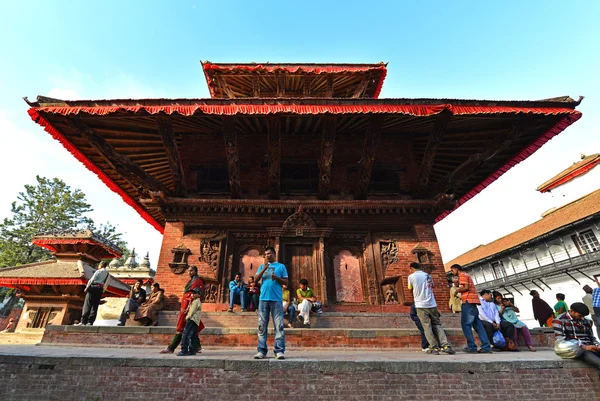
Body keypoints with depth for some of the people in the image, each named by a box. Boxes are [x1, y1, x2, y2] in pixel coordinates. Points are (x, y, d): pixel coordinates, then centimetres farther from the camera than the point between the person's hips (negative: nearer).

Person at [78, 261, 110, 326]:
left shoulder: (98, 271, -1)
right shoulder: (108, 275, 16)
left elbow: (92, 280, -8)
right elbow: (106, 285, 15)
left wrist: (87, 288, 0)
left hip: (93, 287, -6)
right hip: (100, 290, 6)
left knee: (87, 305, -4)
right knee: (95, 306, 8)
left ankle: (83, 322, -7)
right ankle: (90, 322, 6)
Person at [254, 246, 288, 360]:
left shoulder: (281, 266, 10)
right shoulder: (262, 266, 17)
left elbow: (286, 282, 6)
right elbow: (256, 280, 4)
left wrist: (276, 278, -11)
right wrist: (264, 268, -7)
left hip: (276, 299, -2)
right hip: (263, 299, 2)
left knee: (279, 325, -3)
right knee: (262, 326, 3)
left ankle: (279, 351, 1)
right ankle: (262, 351, 9)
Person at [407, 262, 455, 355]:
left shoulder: (411, 276, -1)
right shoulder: (428, 276, 12)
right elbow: (432, 286, 19)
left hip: (421, 305, -4)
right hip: (432, 304, 4)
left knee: (427, 326, 1)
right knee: (437, 325, 10)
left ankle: (433, 348, -3)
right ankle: (446, 346, -1)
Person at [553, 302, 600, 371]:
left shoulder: (586, 321, 18)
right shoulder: (560, 320, -4)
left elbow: (592, 337, 22)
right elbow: (561, 340, -11)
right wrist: (583, 347, -14)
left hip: (589, 348, 7)